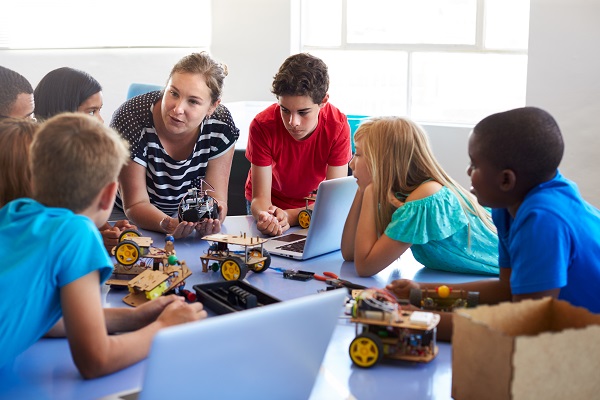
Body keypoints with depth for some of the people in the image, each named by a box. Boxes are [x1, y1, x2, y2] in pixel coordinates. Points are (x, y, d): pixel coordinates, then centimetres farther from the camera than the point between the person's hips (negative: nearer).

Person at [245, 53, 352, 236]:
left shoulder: (338, 127, -23)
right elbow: (260, 198, -23)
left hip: (314, 206, 0)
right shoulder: (263, 126, -26)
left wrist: (290, 216, -39)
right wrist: (265, 217, -46)